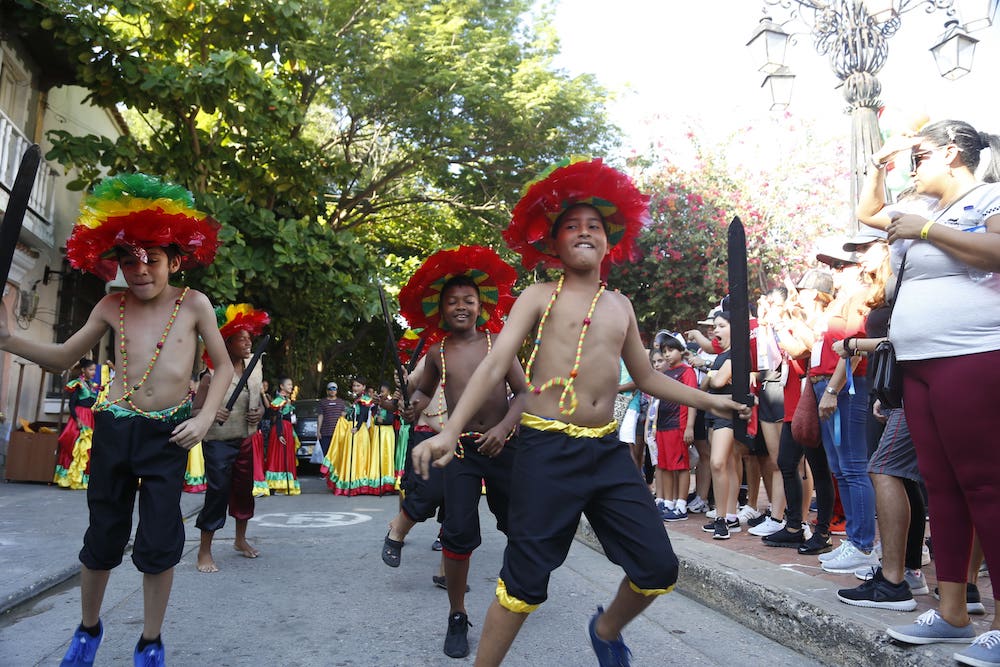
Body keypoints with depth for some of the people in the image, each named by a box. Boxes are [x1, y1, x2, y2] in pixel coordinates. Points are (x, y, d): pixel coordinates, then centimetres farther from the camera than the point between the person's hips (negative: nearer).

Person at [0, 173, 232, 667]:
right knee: (102, 537, 11)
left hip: (169, 434, -2)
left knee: (159, 543, 1)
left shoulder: (194, 304, -3)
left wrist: (206, 417, -8)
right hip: (114, 428, 2)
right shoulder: (112, 307, 3)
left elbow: (224, 366, 3)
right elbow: (63, 356, 14)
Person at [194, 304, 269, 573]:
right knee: (218, 492, -6)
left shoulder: (254, 366, 2)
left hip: (245, 439, 6)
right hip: (218, 442, -6)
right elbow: (196, 409, -13)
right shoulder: (213, 374, -16)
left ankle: (240, 540, 36)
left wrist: (260, 411, -7)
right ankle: (204, 551, 8)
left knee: (244, 488, 16)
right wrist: (212, 414, -32)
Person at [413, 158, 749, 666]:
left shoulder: (620, 305, 16)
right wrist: (450, 432, -19)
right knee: (525, 580, -2)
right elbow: (494, 366, -9)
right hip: (547, 449, -5)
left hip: (607, 450, 5)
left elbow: (647, 378, 24)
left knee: (658, 567, 6)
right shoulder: (539, 297, 1)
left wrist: (710, 401, 23)